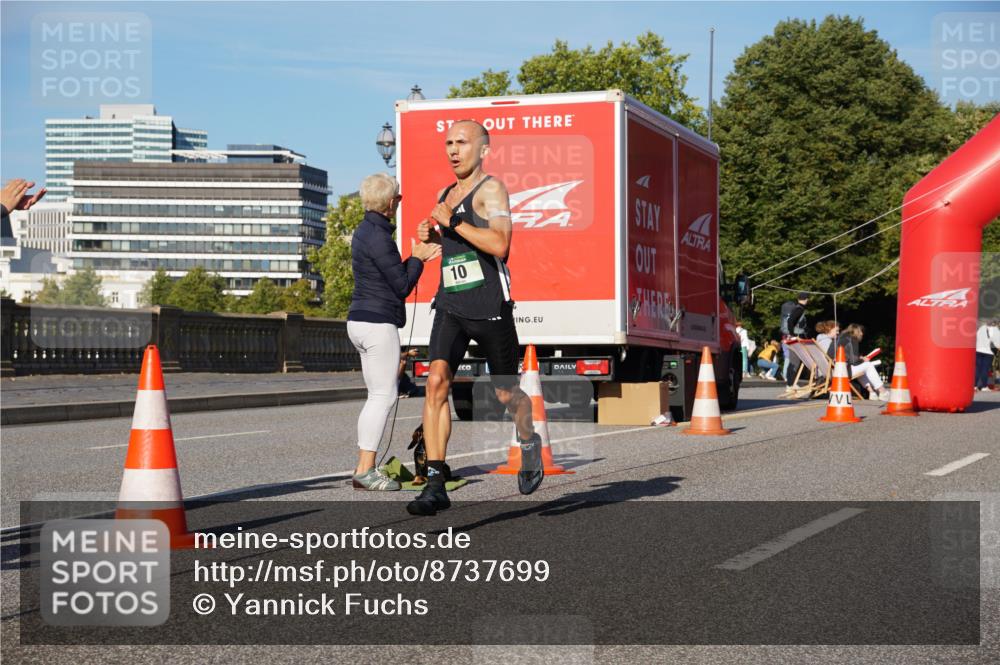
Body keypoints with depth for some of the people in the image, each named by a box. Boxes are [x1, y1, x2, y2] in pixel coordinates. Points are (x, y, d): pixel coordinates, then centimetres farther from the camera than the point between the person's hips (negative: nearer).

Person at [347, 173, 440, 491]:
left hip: (362, 321, 10)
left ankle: (364, 468, 12)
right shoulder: (378, 237, -16)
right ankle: (365, 471, -8)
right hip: (378, 323, -10)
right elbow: (402, 286, -13)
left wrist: (418, 258, 16)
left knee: (377, 396, 12)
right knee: (384, 396, -7)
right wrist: (417, 258, 2)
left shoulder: (366, 231, 15)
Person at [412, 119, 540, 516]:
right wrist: (430, 237, 9)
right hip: (450, 304, 5)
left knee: (506, 393, 9)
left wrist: (452, 222, -21)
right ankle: (435, 484, -17)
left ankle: (529, 443, 42)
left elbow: (499, 246, -22)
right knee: (436, 382, -15)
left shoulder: (490, 189, -7)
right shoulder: (445, 196, 16)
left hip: (489, 305, -5)